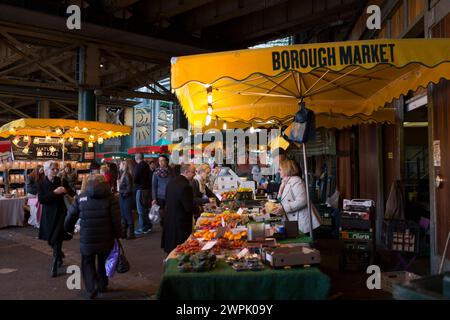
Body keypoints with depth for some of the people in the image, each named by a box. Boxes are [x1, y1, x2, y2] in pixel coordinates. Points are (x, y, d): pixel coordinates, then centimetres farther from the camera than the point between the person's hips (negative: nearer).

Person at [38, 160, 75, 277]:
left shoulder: (61, 181, -3)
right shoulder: (42, 184, -2)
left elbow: (73, 194, -3)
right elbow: (41, 199, -14)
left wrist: (66, 190, -24)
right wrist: (54, 192, -24)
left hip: (60, 213, -2)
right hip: (48, 215, 2)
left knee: (57, 240, -7)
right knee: (50, 240, 14)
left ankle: (55, 267, 3)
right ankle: (59, 255, 44)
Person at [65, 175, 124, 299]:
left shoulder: (81, 198, -1)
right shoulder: (111, 198, -7)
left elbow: (70, 218, 4)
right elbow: (116, 221, -13)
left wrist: (69, 229, 23)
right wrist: (118, 235, 0)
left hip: (87, 241, 0)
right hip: (106, 241, 1)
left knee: (87, 263, 20)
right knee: (103, 263, 23)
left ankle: (92, 287, 2)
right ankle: (102, 285, 39)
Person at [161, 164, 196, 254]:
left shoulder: (171, 181, 4)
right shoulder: (185, 186, -24)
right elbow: (190, 208, -22)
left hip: (169, 219, 9)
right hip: (181, 223, -9)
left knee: (171, 248, 19)